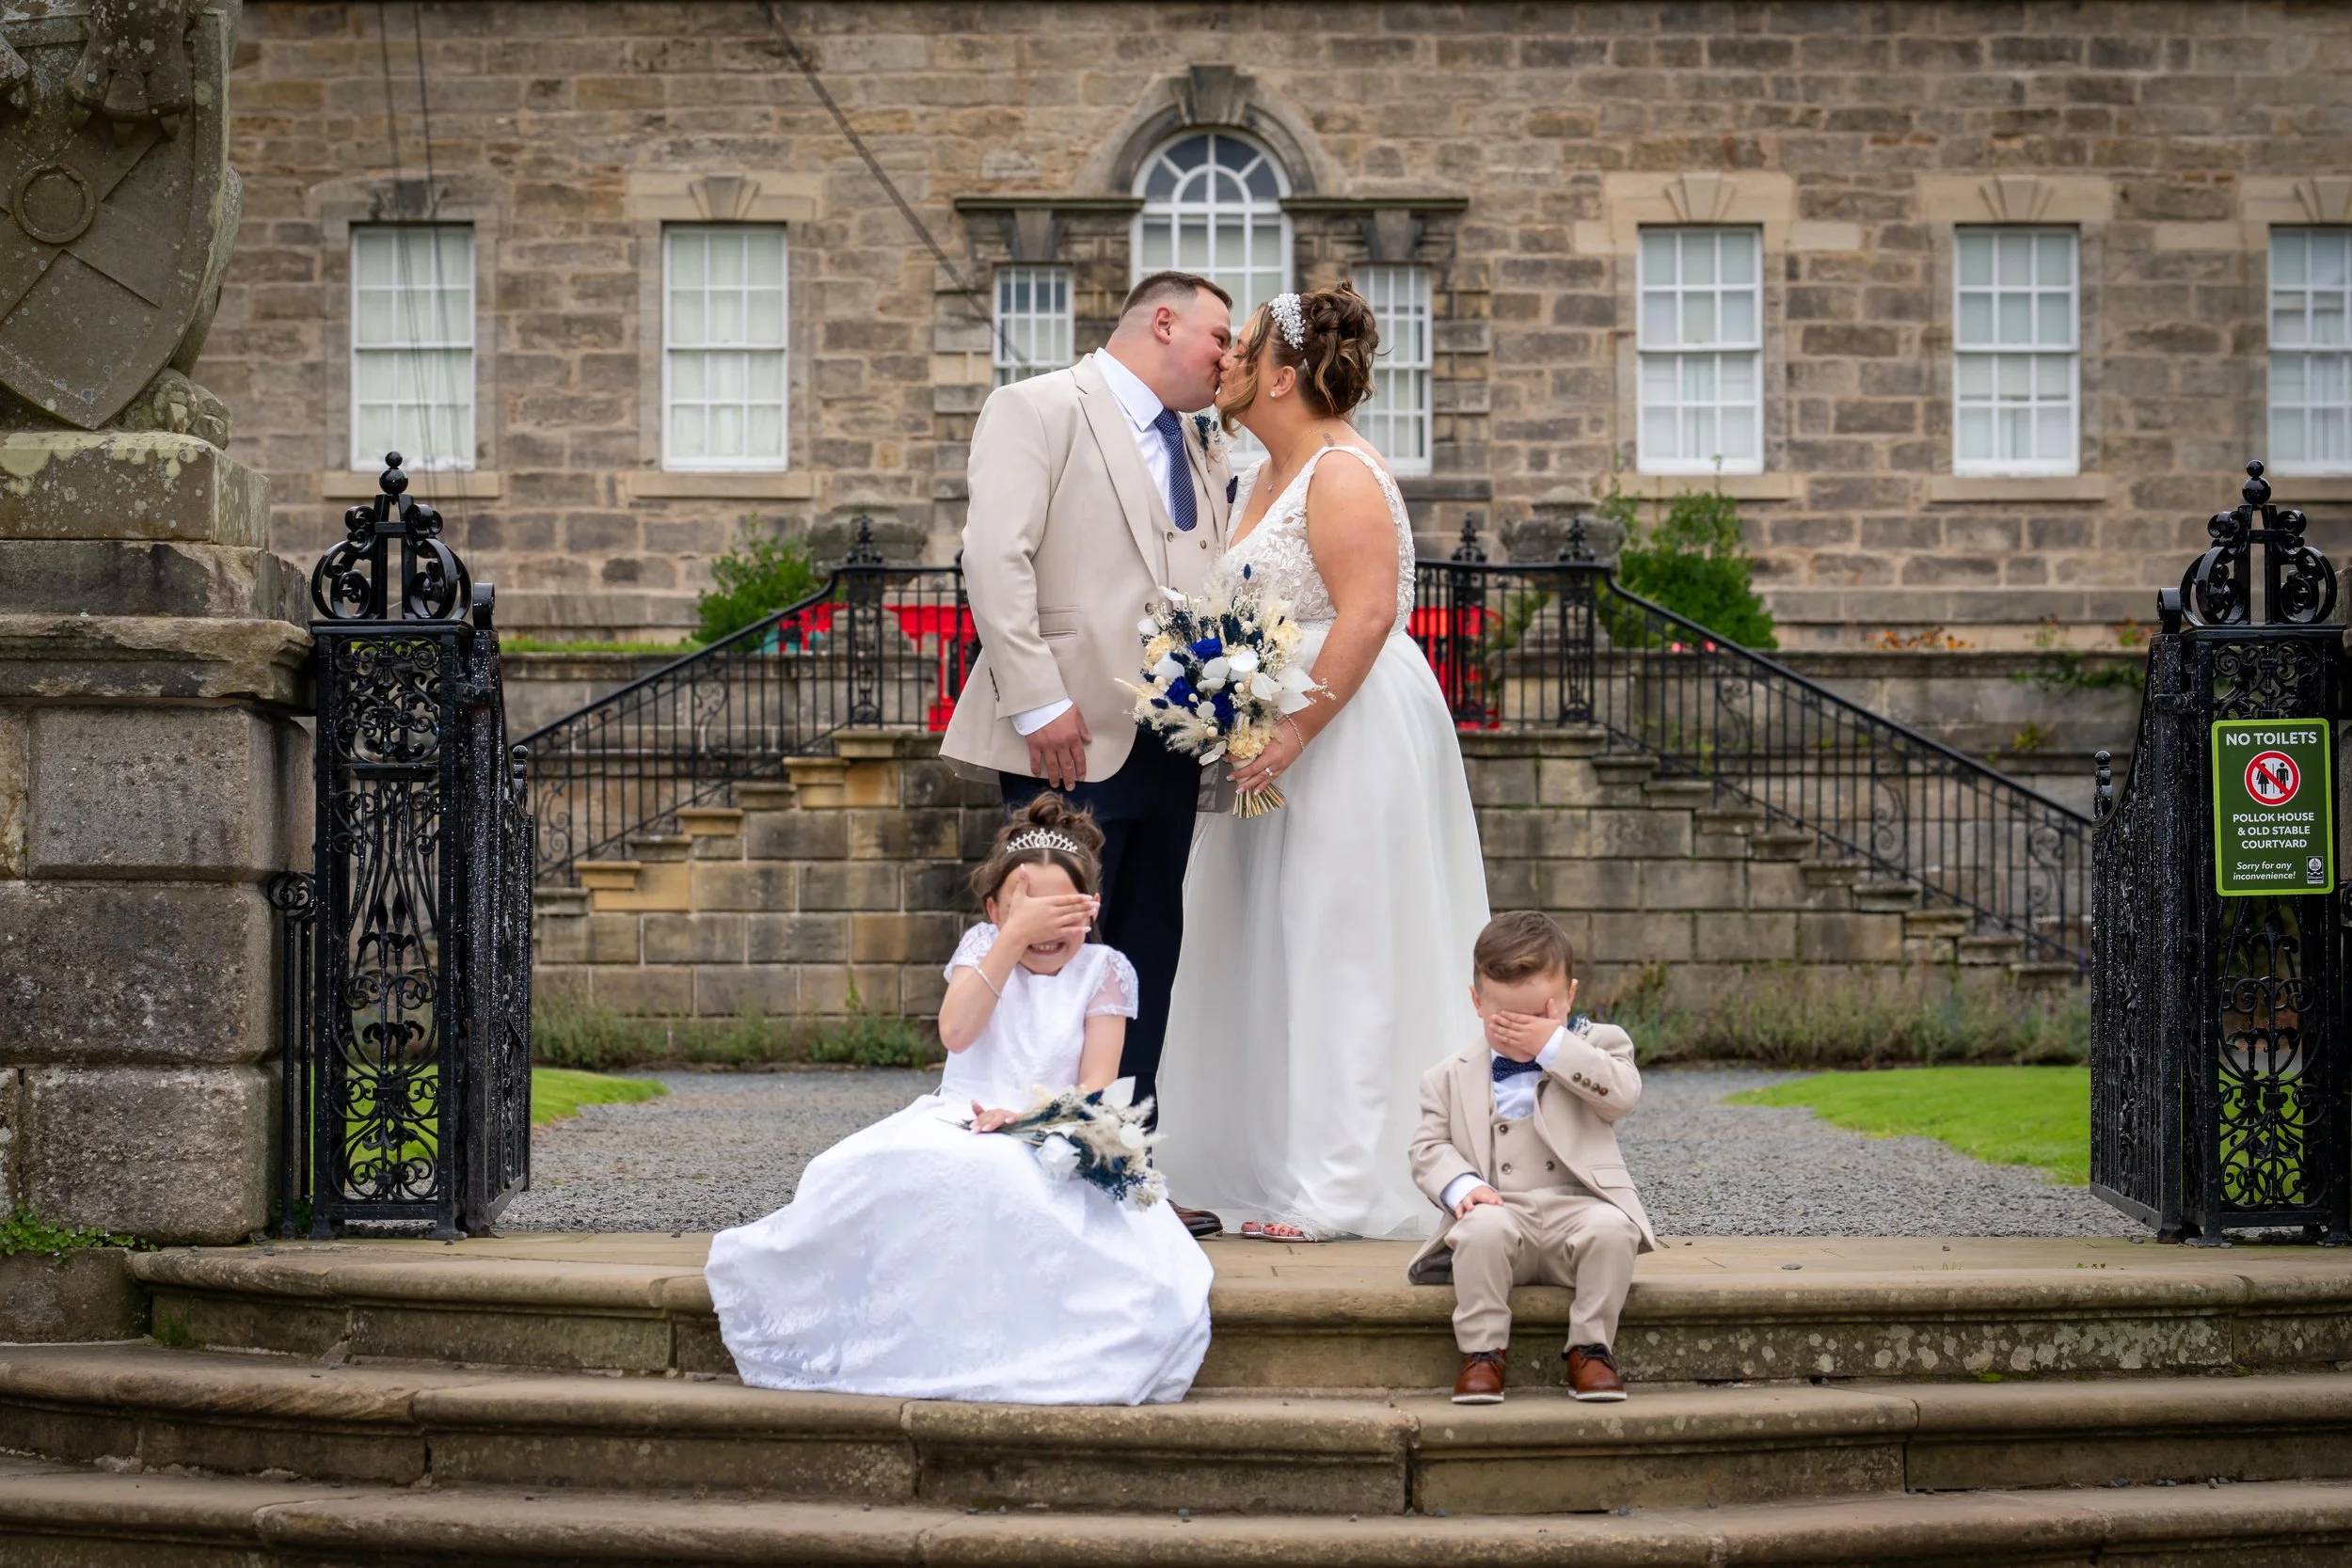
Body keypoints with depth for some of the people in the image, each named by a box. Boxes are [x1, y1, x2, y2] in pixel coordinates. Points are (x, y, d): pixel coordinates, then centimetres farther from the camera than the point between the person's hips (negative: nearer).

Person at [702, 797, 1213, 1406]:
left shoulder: (1103, 971, 7)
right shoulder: (984, 945, 11)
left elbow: (1097, 1086, -2)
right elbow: (956, 1032, -11)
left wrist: (1033, 1115, -23)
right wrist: (1016, 936, -16)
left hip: (1052, 1143, -1)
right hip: (959, 1124, 1)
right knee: (896, 1171, -35)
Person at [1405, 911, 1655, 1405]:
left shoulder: (1595, 1047, 10)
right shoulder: (1451, 1079, 14)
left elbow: (1622, 1093, -10)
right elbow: (1430, 1148, 9)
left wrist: (1551, 1044, -14)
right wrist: (1463, 1187, -13)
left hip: (1577, 1207, 0)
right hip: (1499, 1212, 0)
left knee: (1611, 1228, -33)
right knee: (1483, 1228, -35)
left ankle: (1590, 1348, -15)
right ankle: (1483, 1351, -21)